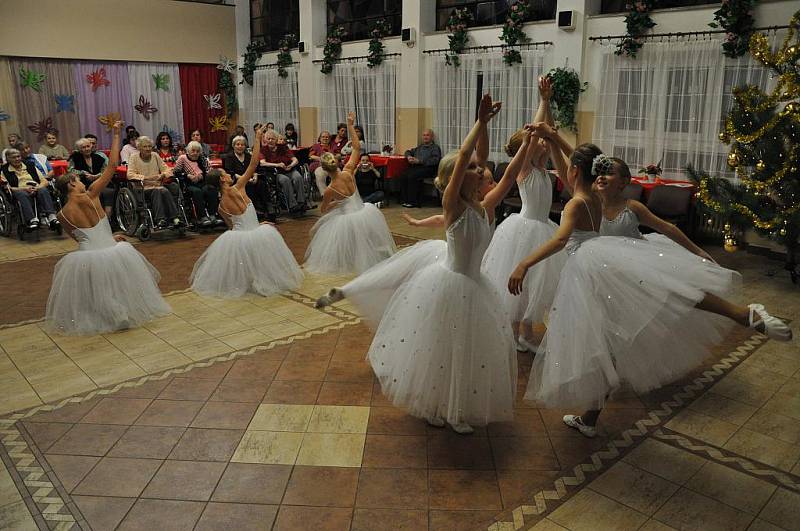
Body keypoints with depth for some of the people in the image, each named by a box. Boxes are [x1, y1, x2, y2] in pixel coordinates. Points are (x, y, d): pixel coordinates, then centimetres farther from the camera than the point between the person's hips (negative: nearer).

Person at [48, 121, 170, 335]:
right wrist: (116, 135, 0)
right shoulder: (90, 195, -7)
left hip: (84, 258, 3)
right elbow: (112, 165, -6)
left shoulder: (62, 215, 5)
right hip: (109, 254, -3)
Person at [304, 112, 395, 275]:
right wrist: (350, 126, -1)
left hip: (348, 220, -3)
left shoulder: (330, 191, -19)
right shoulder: (348, 172, -15)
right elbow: (357, 148, -3)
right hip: (365, 213, 3)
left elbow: (322, 211, -1)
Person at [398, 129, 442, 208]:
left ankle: (413, 202, -27)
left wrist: (419, 161, -14)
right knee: (402, 175, -23)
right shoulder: (420, 147, 29)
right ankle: (405, 200, -20)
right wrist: (409, 156, 12)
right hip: (415, 167, 6)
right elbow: (408, 151, 38)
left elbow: (435, 160, -9)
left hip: (427, 168, -6)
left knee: (412, 176, -33)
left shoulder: (435, 148, 8)